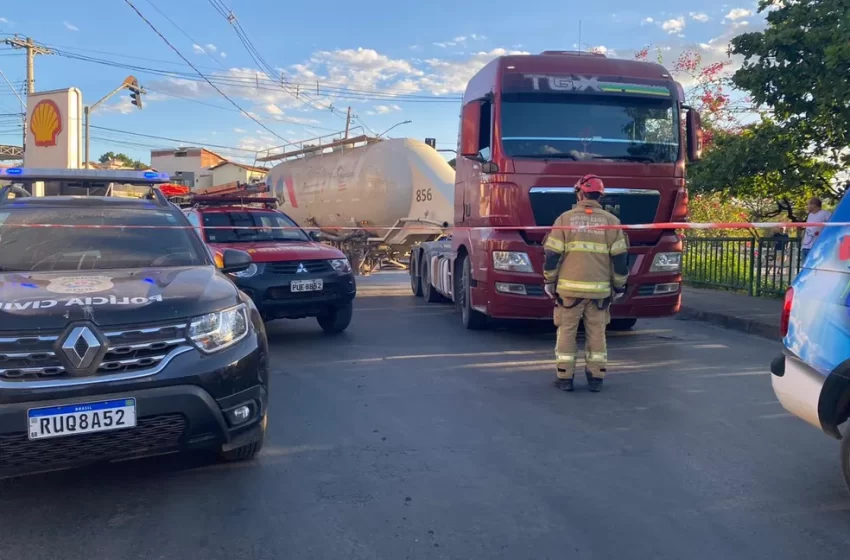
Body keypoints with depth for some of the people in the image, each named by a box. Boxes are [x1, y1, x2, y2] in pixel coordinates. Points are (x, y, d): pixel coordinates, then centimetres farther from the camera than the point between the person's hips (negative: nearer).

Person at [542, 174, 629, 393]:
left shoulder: (565, 219, 0)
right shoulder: (611, 221, 3)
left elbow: (552, 254, -1)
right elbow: (620, 257, 2)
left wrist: (549, 281, 9)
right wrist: (619, 285, 12)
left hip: (569, 287, -1)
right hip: (600, 289, 1)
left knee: (567, 330, 7)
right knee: (597, 332, 10)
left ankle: (564, 377, 8)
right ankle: (596, 378, 14)